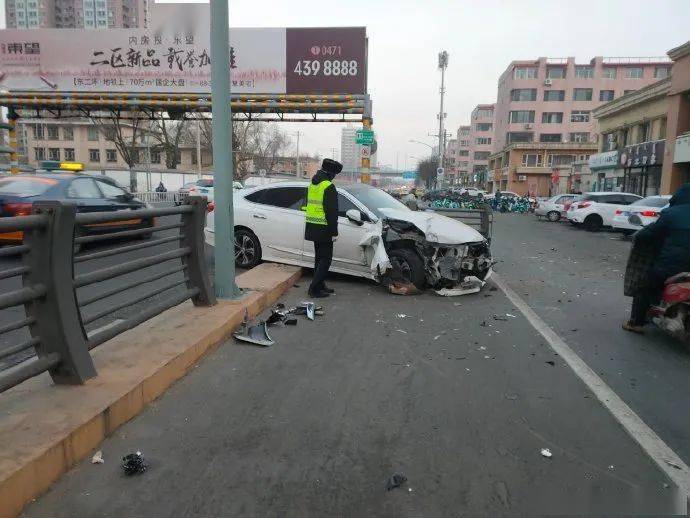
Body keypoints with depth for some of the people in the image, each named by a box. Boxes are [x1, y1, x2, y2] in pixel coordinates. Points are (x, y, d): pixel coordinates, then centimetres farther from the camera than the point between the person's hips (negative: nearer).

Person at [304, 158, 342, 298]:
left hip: (312, 228, 9)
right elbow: (331, 212, -19)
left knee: (319, 258, 18)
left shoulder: (312, 184, 12)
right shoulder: (329, 187, -16)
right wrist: (334, 232, -15)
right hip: (324, 229, -9)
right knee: (325, 259, -2)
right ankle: (314, 288, -3)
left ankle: (320, 285, 25)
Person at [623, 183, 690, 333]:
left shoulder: (670, 214, -8)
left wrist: (638, 238, 14)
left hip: (670, 265, -6)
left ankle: (636, 322, 7)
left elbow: (651, 234, -4)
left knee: (643, 289, 9)